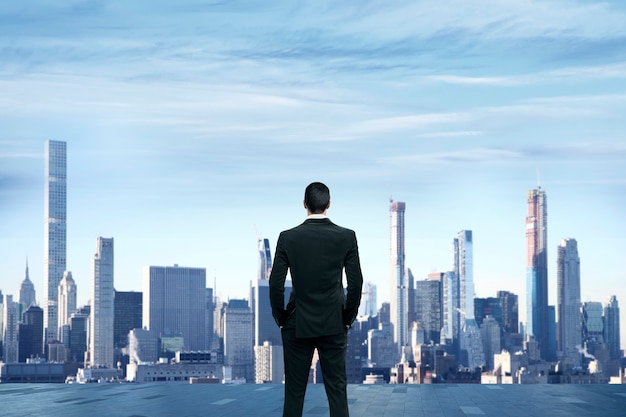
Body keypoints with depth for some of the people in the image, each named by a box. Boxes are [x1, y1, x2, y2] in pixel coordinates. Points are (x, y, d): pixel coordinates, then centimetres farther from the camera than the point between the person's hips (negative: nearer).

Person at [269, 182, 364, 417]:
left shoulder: (288, 238, -6)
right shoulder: (346, 237, -5)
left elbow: (276, 284, -6)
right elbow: (356, 283, -4)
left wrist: (280, 318, 7)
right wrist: (348, 317, 8)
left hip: (297, 326, 0)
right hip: (334, 326, 0)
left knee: (294, 391, 5)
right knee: (337, 389, 5)